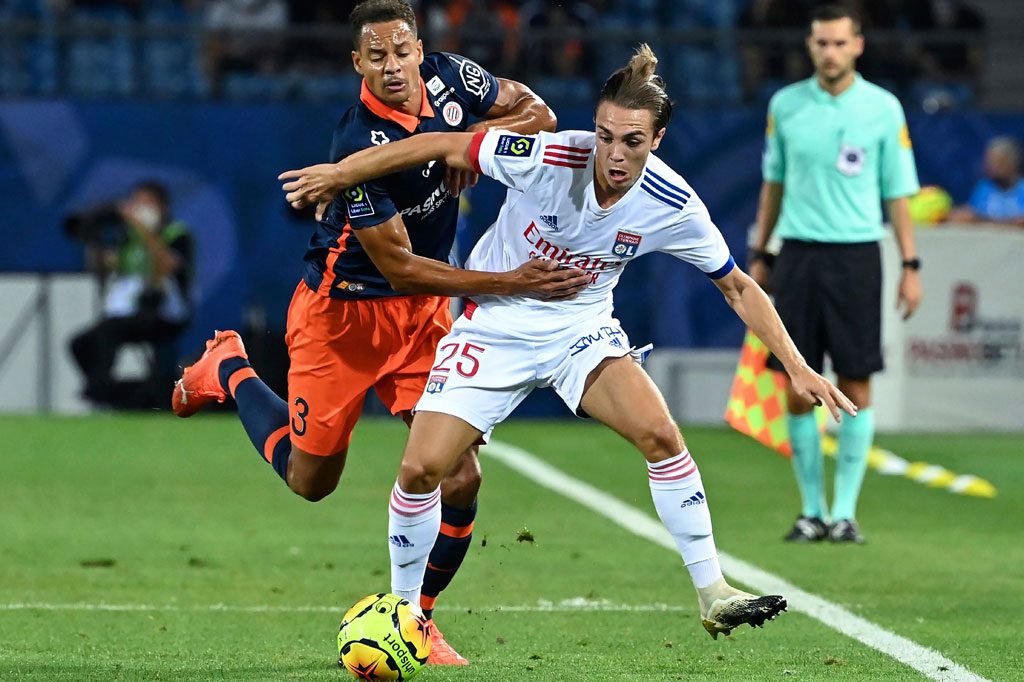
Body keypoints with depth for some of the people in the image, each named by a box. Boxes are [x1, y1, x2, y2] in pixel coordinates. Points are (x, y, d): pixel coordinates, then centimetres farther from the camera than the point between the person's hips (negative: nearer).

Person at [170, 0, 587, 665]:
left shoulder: (450, 78, -11)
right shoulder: (360, 147, -28)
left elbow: (537, 111, 6)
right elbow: (400, 267, -25)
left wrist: (480, 135, -15)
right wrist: (510, 283, -30)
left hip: (426, 312, 5)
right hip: (342, 311, -5)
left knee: (459, 479, -8)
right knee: (310, 480, 12)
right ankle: (228, 368, 38)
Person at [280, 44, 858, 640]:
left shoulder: (673, 206, -18)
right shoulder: (550, 157, -27)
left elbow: (739, 288, -4)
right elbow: (444, 147, -16)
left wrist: (797, 367, -10)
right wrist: (338, 174, -13)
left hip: (582, 329, 1)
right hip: (496, 319, -1)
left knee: (660, 434, -23)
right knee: (421, 469, -10)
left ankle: (713, 595, -12)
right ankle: (403, 608, 14)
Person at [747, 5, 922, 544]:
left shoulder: (883, 108, 0)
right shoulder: (785, 105, 5)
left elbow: (898, 192, 3)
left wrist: (910, 266, -1)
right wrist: (758, 254, 14)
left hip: (856, 255, -2)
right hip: (797, 253, 2)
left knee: (855, 387, -3)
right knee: (797, 390, 1)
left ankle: (845, 511, 3)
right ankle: (811, 511, 10)